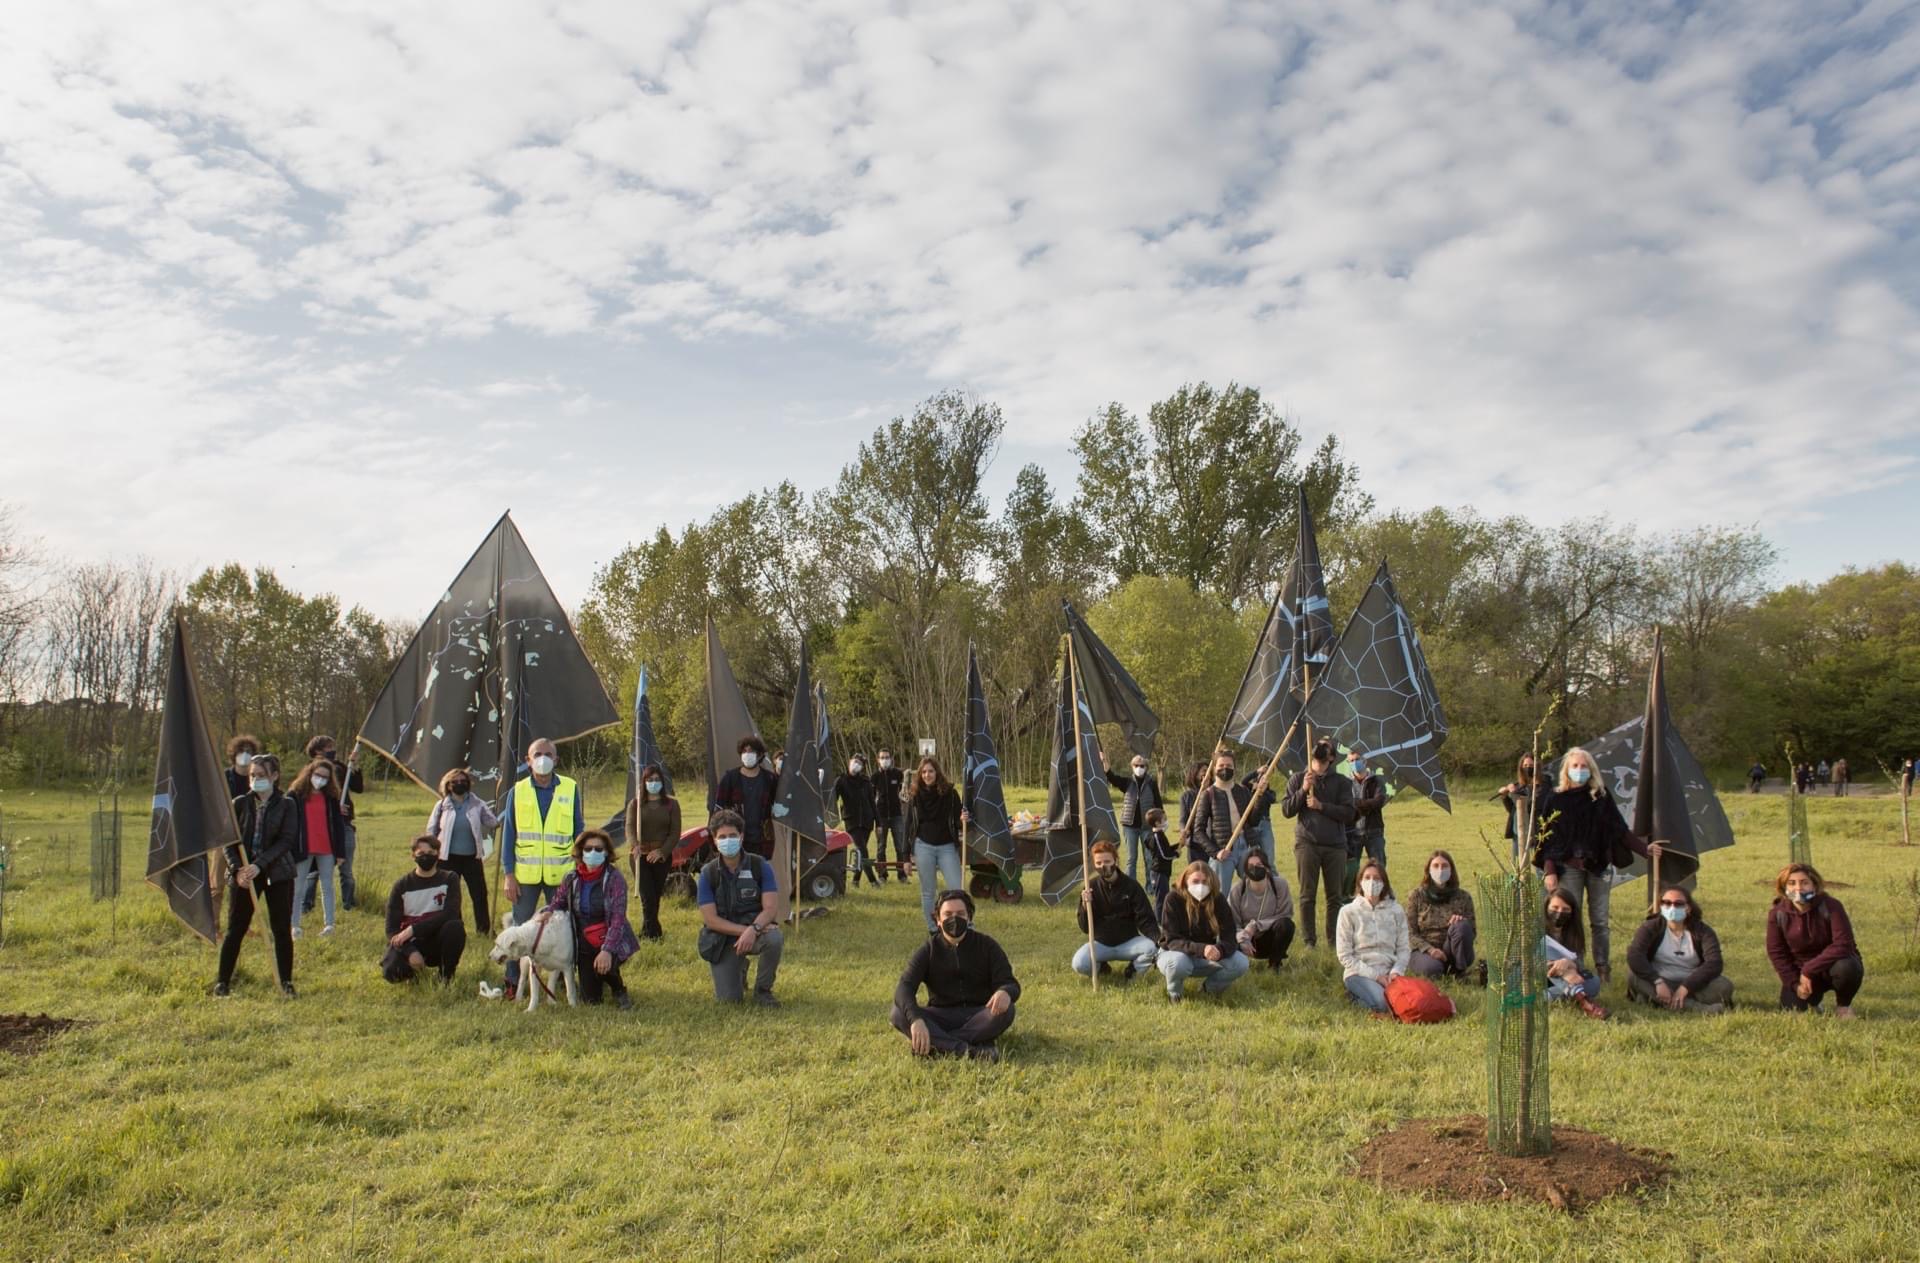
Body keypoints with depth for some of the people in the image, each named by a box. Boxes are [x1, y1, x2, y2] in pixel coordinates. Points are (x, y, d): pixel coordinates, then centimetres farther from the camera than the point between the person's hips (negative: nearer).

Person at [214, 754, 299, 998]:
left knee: (282, 929, 1)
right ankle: (223, 981, 15)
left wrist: (259, 865, -20)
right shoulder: (240, 804, 5)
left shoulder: (286, 805, -1)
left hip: (277, 874, -1)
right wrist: (237, 869, -13)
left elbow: (286, 841, -9)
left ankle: (286, 982, 9)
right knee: (235, 929, 4)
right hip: (243, 874, 2)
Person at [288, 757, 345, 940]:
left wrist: (339, 851, 5)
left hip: (326, 850, 2)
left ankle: (329, 925, 6)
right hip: (303, 850, -2)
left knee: (327, 888, 4)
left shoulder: (331, 797, 8)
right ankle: (294, 926, 9)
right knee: (298, 889, 4)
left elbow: (338, 825, 9)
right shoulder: (295, 796, 0)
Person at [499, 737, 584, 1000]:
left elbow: (579, 830, 7)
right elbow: (508, 834, 4)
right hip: (526, 874, 0)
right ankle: (513, 983, 15)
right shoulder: (518, 791, 3)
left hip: (561, 874, 0)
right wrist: (509, 874, -1)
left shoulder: (570, 789, 2)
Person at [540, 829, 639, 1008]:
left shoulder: (614, 879, -17)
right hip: (584, 944, 4)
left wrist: (607, 950, -35)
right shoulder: (571, 879, -4)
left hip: (611, 941, -4)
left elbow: (618, 919, -23)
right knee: (590, 999, 1)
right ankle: (601, 981, 39)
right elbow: (557, 902, 11)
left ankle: (619, 990, 1)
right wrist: (548, 911, -15)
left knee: (603, 966, -35)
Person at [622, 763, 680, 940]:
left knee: (655, 897, 8)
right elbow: (630, 828, -8)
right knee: (648, 898, -10)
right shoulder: (635, 804, 5)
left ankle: (646, 933, 23)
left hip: (662, 857, 1)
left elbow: (675, 832, -1)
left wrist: (662, 851, -15)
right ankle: (654, 933, -7)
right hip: (641, 856, -1)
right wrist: (635, 846, -29)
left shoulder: (671, 804, 5)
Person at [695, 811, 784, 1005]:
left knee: (774, 938, -36)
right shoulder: (708, 874, -8)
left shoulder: (760, 866, -9)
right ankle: (740, 970, 26)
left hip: (756, 931, 0)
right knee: (729, 999, -12)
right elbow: (710, 919, -12)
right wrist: (743, 930, -24)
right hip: (723, 938, 0)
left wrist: (753, 930, -35)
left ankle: (763, 990, -7)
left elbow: (771, 908, -15)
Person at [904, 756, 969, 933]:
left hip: (947, 847, -1)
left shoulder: (950, 793, -1)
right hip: (923, 847, 1)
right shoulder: (914, 796, 3)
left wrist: (963, 820, -22)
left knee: (956, 889, -7)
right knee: (927, 892, 7)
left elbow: (957, 823, 4)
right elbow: (909, 827, 6)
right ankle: (932, 930, 16)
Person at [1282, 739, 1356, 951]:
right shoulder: (1297, 779, 9)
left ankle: (1334, 940, 10)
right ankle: (1309, 940, 3)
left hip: (1335, 846, 1)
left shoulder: (1342, 782, 9)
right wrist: (1303, 790, -10)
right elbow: (1286, 810, 2)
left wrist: (1321, 806, -13)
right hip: (1307, 844, -1)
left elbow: (1348, 814, -2)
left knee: (1334, 896, 3)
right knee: (1307, 895, -1)